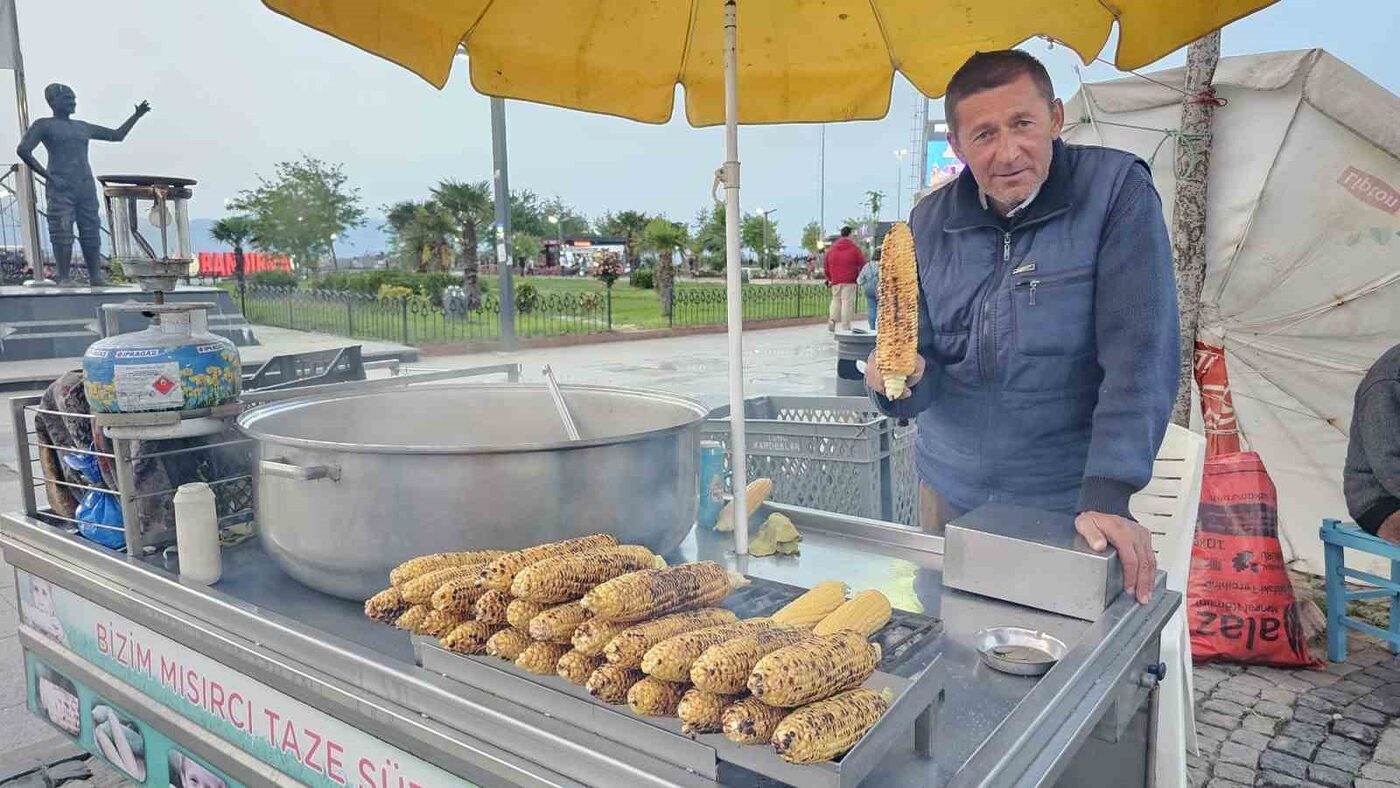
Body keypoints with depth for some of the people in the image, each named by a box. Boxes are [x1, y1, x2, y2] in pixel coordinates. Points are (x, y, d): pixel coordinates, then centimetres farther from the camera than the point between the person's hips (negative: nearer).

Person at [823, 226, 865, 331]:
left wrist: (829, 278, 21)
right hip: (849, 281, -4)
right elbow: (862, 264, -2)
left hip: (835, 280, 4)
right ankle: (845, 327, -2)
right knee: (847, 302, -1)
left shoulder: (831, 248, 10)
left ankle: (832, 320, -2)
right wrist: (859, 277, 12)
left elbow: (825, 265, 13)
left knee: (836, 300, 17)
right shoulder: (854, 248, -3)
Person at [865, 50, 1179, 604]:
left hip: (1066, 506, -3)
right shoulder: (930, 221, -2)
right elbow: (923, 384, 1)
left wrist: (1107, 495, -24)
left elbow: (1140, 353, -18)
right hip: (950, 494, 4)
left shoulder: (1117, 191, -13)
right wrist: (901, 377, -22)